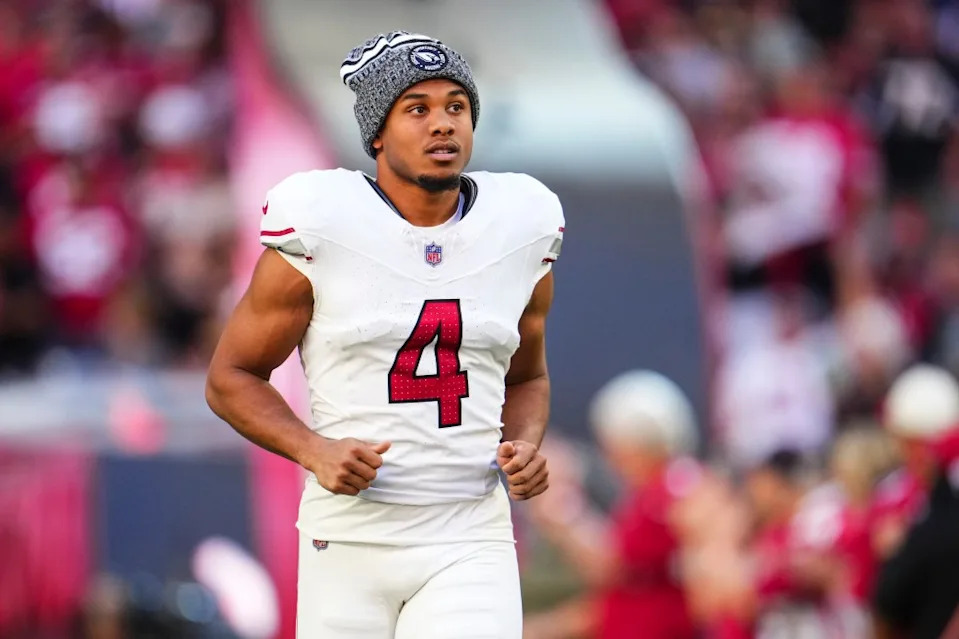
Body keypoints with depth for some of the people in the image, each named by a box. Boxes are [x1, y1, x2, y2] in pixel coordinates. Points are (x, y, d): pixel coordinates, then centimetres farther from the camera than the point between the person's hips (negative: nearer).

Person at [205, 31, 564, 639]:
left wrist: (526, 445, 0)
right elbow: (231, 377, 3)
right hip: (350, 541, -1)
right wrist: (314, 450, -14)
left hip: (470, 543, 1)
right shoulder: (320, 231, -5)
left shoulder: (519, 234, 6)